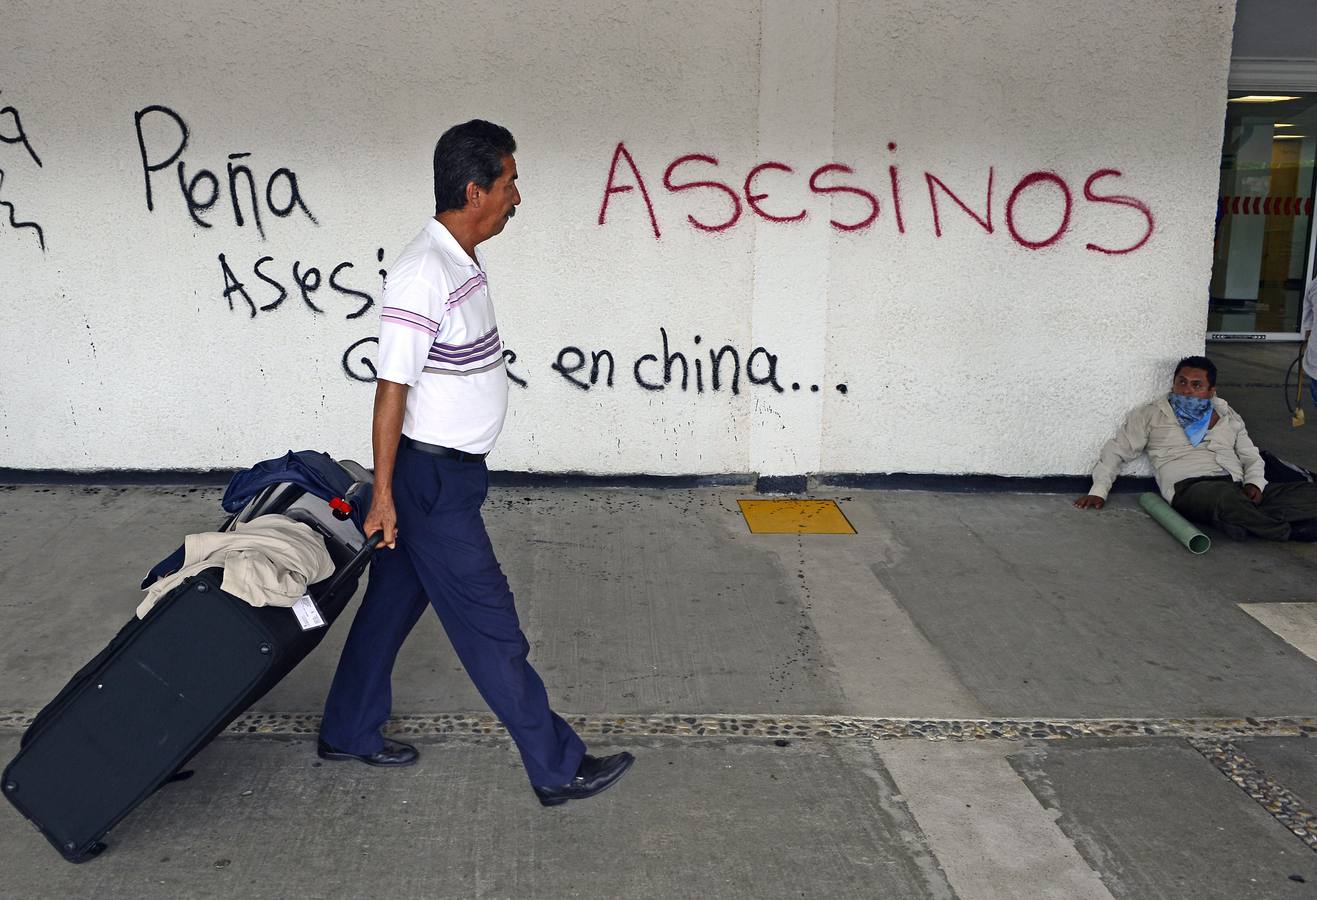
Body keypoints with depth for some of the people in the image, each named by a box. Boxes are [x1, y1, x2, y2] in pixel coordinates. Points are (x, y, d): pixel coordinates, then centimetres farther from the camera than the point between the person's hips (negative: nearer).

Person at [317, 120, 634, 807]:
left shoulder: (463, 263, 8)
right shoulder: (421, 274, -22)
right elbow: (391, 389, -20)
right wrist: (383, 494, -17)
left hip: (452, 470, 10)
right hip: (432, 477, -10)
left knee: (394, 599, 19)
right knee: (490, 625, 0)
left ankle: (347, 733, 36)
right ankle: (557, 768, 11)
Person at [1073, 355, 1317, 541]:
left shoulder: (1228, 417, 26)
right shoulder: (1151, 415, 15)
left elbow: (1251, 456, 26)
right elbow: (1117, 450, 13)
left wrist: (1255, 483, 3)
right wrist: (1098, 491, 1)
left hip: (1238, 488, 5)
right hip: (1190, 487, -5)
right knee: (1226, 495, -42)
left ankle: (1247, 520, -36)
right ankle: (1285, 531, -24)